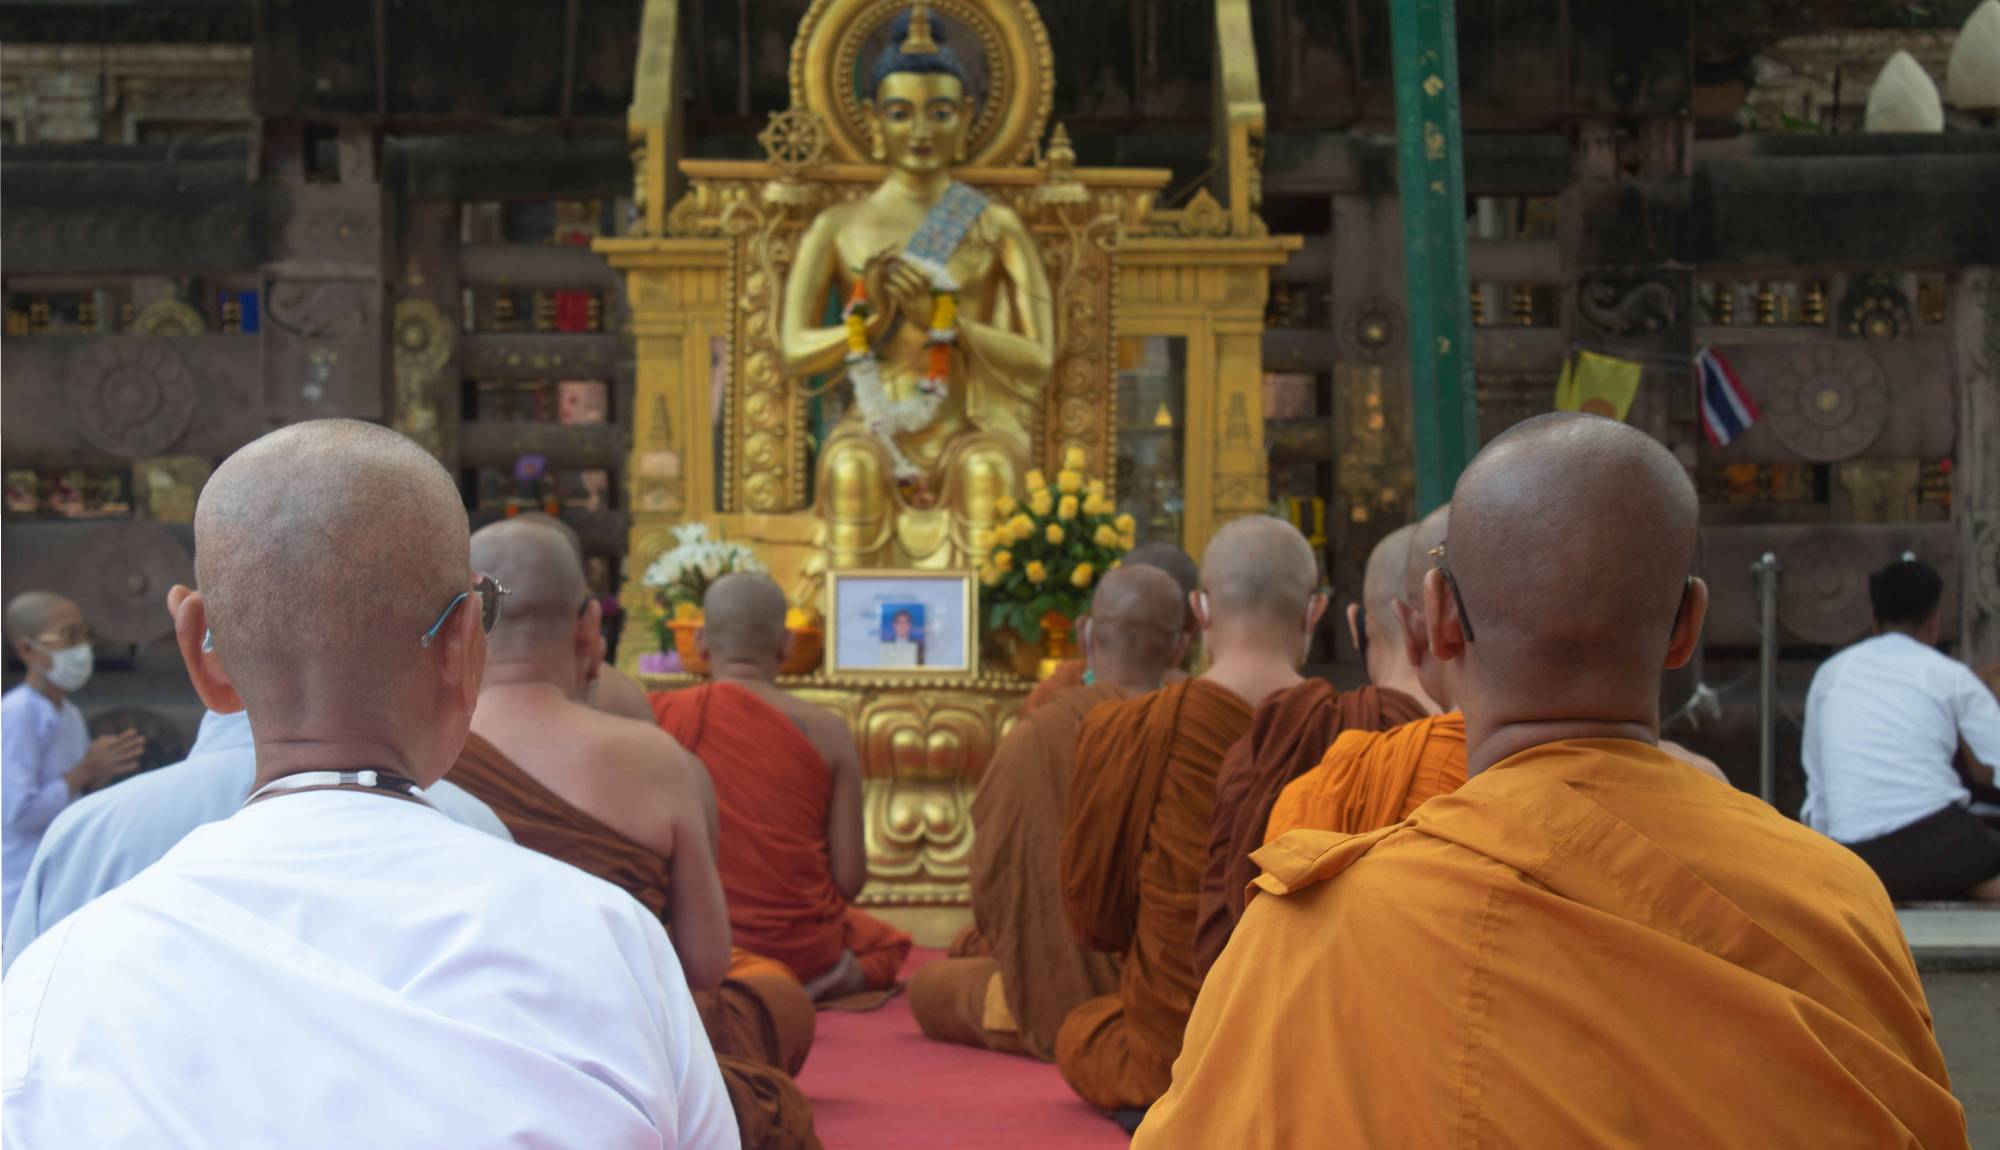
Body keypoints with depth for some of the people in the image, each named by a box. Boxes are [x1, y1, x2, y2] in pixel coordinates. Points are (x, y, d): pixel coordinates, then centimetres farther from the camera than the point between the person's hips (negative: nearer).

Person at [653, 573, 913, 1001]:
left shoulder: (659, 713, -6)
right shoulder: (826, 731, -7)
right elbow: (850, 879, -7)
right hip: (802, 946, -1)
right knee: (889, 943, 32)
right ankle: (827, 982, 11)